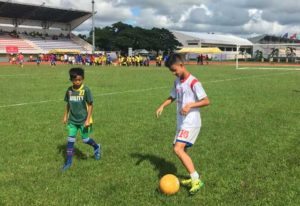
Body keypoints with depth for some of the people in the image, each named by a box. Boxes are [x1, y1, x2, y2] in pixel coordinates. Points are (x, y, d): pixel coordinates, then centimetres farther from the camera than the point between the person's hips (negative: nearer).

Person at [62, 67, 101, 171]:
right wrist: (65, 116, 12)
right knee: (70, 140, 3)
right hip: (72, 120, 4)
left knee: (85, 139, 7)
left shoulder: (86, 90, -15)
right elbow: (68, 104, 11)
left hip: (83, 120, -4)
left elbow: (90, 105, -12)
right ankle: (68, 162, 13)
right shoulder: (69, 90, -2)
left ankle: (97, 147, 38)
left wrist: (88, 119, -15)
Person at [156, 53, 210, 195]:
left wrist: (190, 105, -27)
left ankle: (196, 179, -13)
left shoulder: (193, 82, -15)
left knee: (178, 149, -20)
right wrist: (162, 106, 6)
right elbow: (172, 97, 23)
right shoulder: (177, 82, 10)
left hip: (191, 123, -9)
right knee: (180, 150, 11)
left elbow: (206, 101, -16)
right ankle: (194, 177, 24)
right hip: (181, 122, 9)